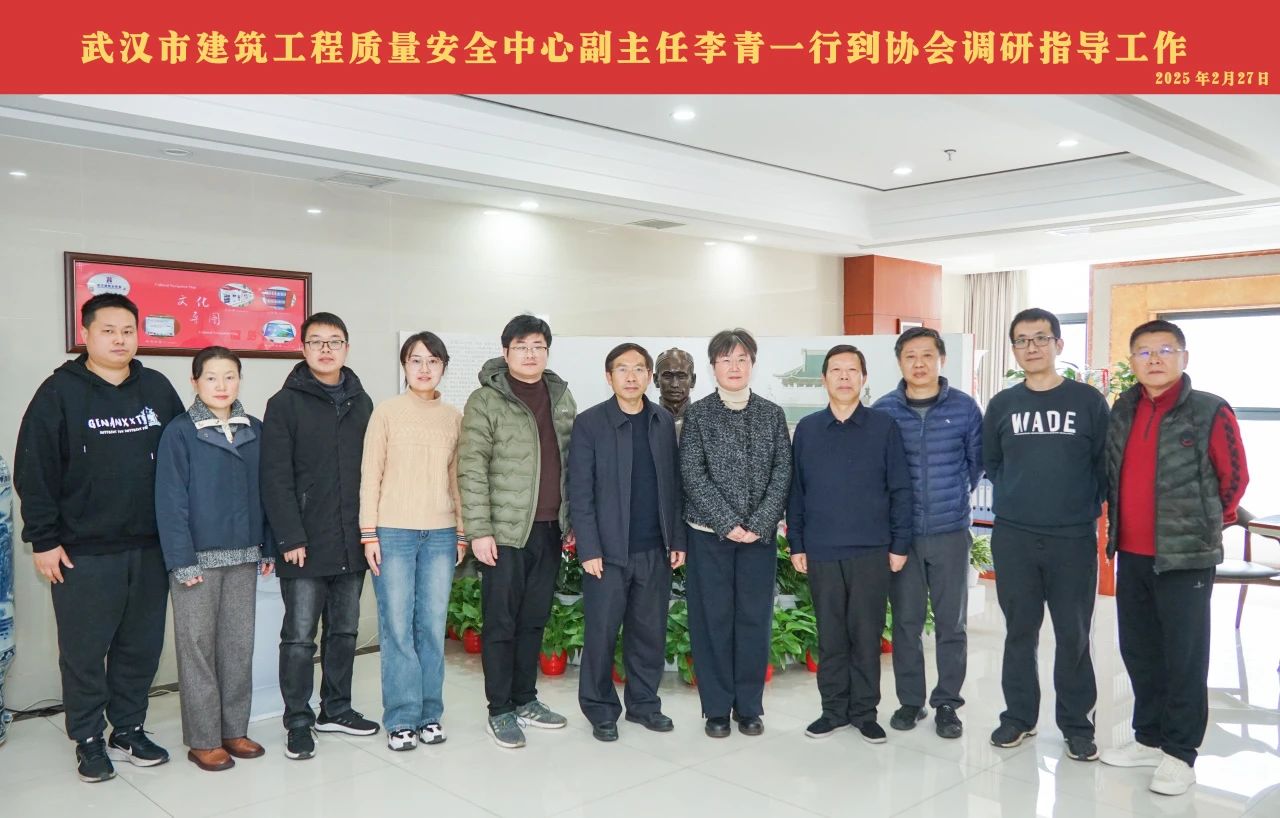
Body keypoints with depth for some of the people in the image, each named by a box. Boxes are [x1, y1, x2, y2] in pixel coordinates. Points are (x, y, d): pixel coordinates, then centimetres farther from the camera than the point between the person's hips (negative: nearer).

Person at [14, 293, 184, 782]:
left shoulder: (157, 389, 6)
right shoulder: (60, 392, -4)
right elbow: (34, 472, -5)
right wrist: (43, 540, -8)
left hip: (150, 548, 4)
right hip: (84, 553, -3)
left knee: (142, 647, 11)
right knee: (84, 651, 7)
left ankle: (129, 731, 27)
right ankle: (88, 740, 22)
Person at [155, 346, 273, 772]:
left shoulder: (255, 430, 7)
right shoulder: (180, 432, -6)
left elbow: (264, 492, 10)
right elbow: (170, 500, -9)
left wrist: (267, 547, 6)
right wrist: (182, 560, -13)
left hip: (243, 556, 4)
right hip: (199, 556, -4)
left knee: (239, 645, 10)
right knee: (198, 648, 4)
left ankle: (234, 730, 22)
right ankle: (203, 740, 14)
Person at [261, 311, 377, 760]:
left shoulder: (361, 402, 10)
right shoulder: (285, 404, -4)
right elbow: (276, 479, -9)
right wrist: (290, 538, -14)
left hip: (352, 543, 5)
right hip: (306, 546, -5)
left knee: (344, 631, 14)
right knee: (300, 636, 3)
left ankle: (336, 709, 28)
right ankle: (298, 721, 15)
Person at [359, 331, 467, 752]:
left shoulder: (454, 418, 8)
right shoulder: (387, 411, 0)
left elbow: (456, 478, 11)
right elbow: (370, 476, -1)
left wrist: (461, 533, 9)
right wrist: (369, 534, -5)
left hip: (440, 535, 2)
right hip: (393, 532, -2)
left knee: (433, 626, 5)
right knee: (397, 627, 2)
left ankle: (430, 713, 17)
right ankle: (401, 718, 12)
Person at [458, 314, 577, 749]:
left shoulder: (562, 397, 10)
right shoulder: (485, 401, -6)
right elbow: (471, 470, -10)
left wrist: (572, 521, 10)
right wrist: (479, 530, -14)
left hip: (550, 529, 5)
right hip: (505, 531, -5)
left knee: (534, 620, 14)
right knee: (502, 623, 3)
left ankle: (525, 700, 26)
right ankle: (500, 711, 14)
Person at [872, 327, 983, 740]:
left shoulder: (964, 407, -2)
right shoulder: (883, 410, -1)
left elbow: (979, 461, 8)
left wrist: (959, 495, 12)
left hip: (950, 532, 0)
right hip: (901, 532, 0)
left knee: (952, 623, 6)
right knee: (906, 621, 8)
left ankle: (947, 702, 19)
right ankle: (910, 700, 21)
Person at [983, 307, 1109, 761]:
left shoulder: (1088, 401, 1)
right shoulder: (1001, 405, 7)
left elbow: (1105, 463, 3)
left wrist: (1089, 507, -4)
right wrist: (1015, 497, 3)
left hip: (1074, 538, -2)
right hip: (1013, 537, 2)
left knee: (1073, 635, 5)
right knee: (1020, 631, 10)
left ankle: (1077, 723, 19)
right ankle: (1019, 716, 23)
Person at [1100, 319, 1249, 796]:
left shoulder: (1210, 412, -9)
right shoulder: (1122, 412, 7)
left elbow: (1235, 477, -2)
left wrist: (1203, 522, 7)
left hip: (1186, 555, -5)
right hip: (1131, 554, 6)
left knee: (1184, 655, 2)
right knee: (1138, 650, 13)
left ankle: (1180, 752, 14)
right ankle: (1150, 738, 28)